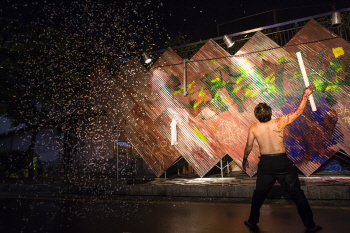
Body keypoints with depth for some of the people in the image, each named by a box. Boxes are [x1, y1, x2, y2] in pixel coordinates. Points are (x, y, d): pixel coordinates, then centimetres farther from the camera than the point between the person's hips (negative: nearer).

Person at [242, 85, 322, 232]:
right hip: (283, 162, -1)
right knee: (297, 194, 15)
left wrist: (244, 160, 18)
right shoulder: (280, 122, -10)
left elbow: (249, 146, 3)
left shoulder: (253, 128, -6)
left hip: (265, 164, 1)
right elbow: (298, 112, 0)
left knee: (259, 194, 18)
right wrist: (305, 95, 10)